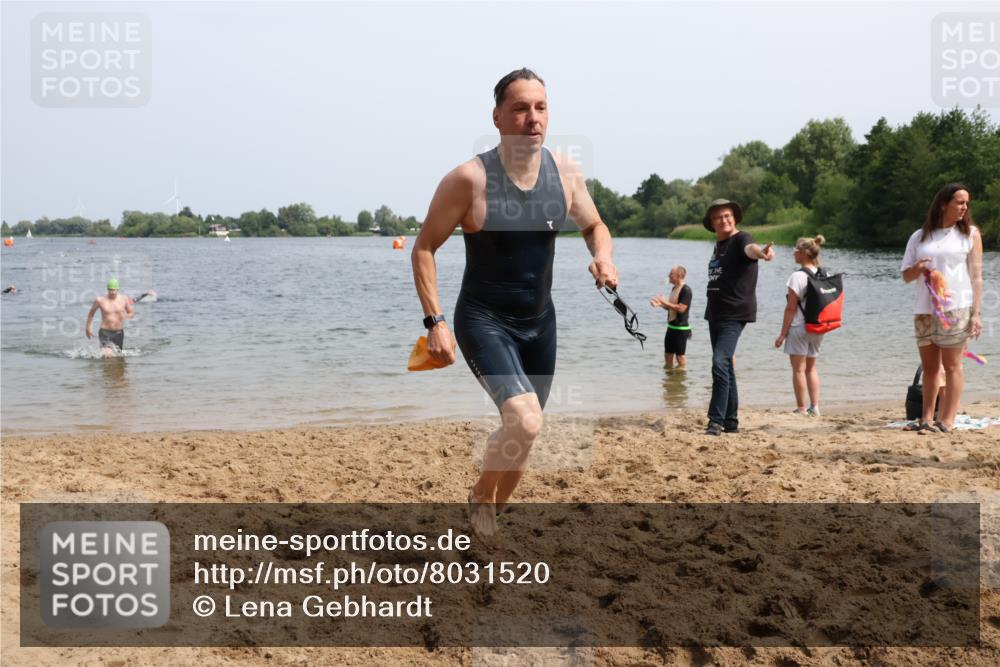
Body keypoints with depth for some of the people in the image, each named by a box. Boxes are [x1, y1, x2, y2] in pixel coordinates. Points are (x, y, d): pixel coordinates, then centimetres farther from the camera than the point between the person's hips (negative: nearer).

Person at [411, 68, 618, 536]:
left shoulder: (565, 173, -4)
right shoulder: (470, 179, -18)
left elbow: (594, 226, 13)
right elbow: (424, 248, -10)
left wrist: (603, 258, -11)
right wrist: (435, 322, -18)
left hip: (539, 322, 6)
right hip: (484, 321, -6)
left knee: (522, 432, 16)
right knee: (524, 422, -25)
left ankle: (490, 515, 40)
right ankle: (480, 498, 5)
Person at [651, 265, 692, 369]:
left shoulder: (686, 290, -16)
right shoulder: (674, 289, 13)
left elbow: (681, 308, -24)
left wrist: (665, 302, -19)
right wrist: (660, 304, 5)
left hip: (681, 328, -9)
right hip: (671, 326, 9)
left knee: (680, 355, -2)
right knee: (668, 354, 14)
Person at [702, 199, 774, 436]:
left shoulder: (740, 239, -9)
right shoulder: (718, 245, 15)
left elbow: (749, 248, -34)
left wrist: (761, 252, -57)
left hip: (734, 315, -9)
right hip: (715, 315, 9)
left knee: (720, 363, -19)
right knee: (726, 367, 12)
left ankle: (716, 421, -17)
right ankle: (731, 422, 19)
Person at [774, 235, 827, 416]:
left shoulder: (798, 276, -15)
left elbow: (791, 308, -14)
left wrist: (783, 333, -9)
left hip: (799, 327, -7)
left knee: (798, 369, 1)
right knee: (811, 367, 16)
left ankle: (801, 409, 2)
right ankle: (814, 407, 13)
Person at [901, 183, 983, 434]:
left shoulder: (970, 233, 5)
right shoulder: (919, 236, 11)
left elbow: (976, 276, 0)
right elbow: (906, 275, 13)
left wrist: (976, 313, -7)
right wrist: (917, 268, -11)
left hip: (956, 309, -3)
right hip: (924, 310, 3)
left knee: (952, 365, -3)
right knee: (929, 367, 8)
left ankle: (947, 420, -1)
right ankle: (927, 419, 14)